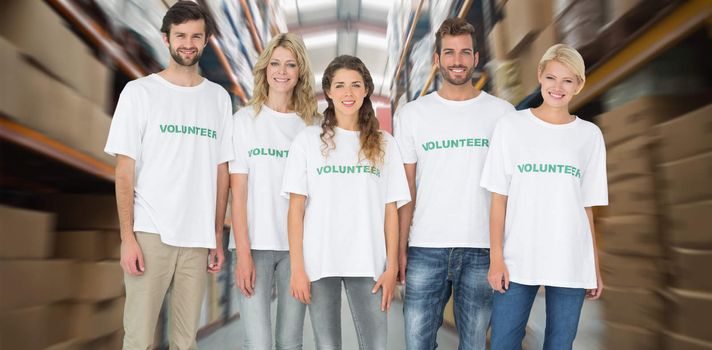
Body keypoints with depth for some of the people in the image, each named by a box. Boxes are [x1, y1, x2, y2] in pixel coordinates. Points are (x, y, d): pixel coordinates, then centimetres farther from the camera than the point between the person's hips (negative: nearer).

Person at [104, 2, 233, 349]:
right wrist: (127, 237, -9)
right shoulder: (140, 92, 3)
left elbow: (221, 171, 11)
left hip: (199, 236, 3)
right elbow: (125, 170, -1)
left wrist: (218, 237, 8)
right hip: (150, 232, -2)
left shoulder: (219, 97, 11)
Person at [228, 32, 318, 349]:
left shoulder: (310, 124, 7)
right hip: (255, 244, -2)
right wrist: (243, 253, -9)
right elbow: (238, 192, -3)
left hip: (298, 245, 2)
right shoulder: (245, 119, 2)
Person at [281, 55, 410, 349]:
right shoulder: (308, 140, 3)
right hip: (320, 263, -1)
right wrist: (297, 268, -5)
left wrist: (391, 267, 0)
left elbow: (390, 211, 6)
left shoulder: (383, 144, 8)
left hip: (368, 264, 1)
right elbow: (296, 209, 0)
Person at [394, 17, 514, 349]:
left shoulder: (502, 112, 5)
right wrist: (400, 248, -1)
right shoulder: (411, 114, 5)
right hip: (425, 248, 0)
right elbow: (406, 189, 5)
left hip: (482, 249, 0)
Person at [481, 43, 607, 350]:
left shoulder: (590, 135, 7)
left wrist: (595, 266, 7)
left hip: (572, 264, 2)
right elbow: (499, 197, 0)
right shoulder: (511, 126, 1)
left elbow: (587, 206, 8)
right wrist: (496, 256, -5)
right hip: (517, 259, -1)